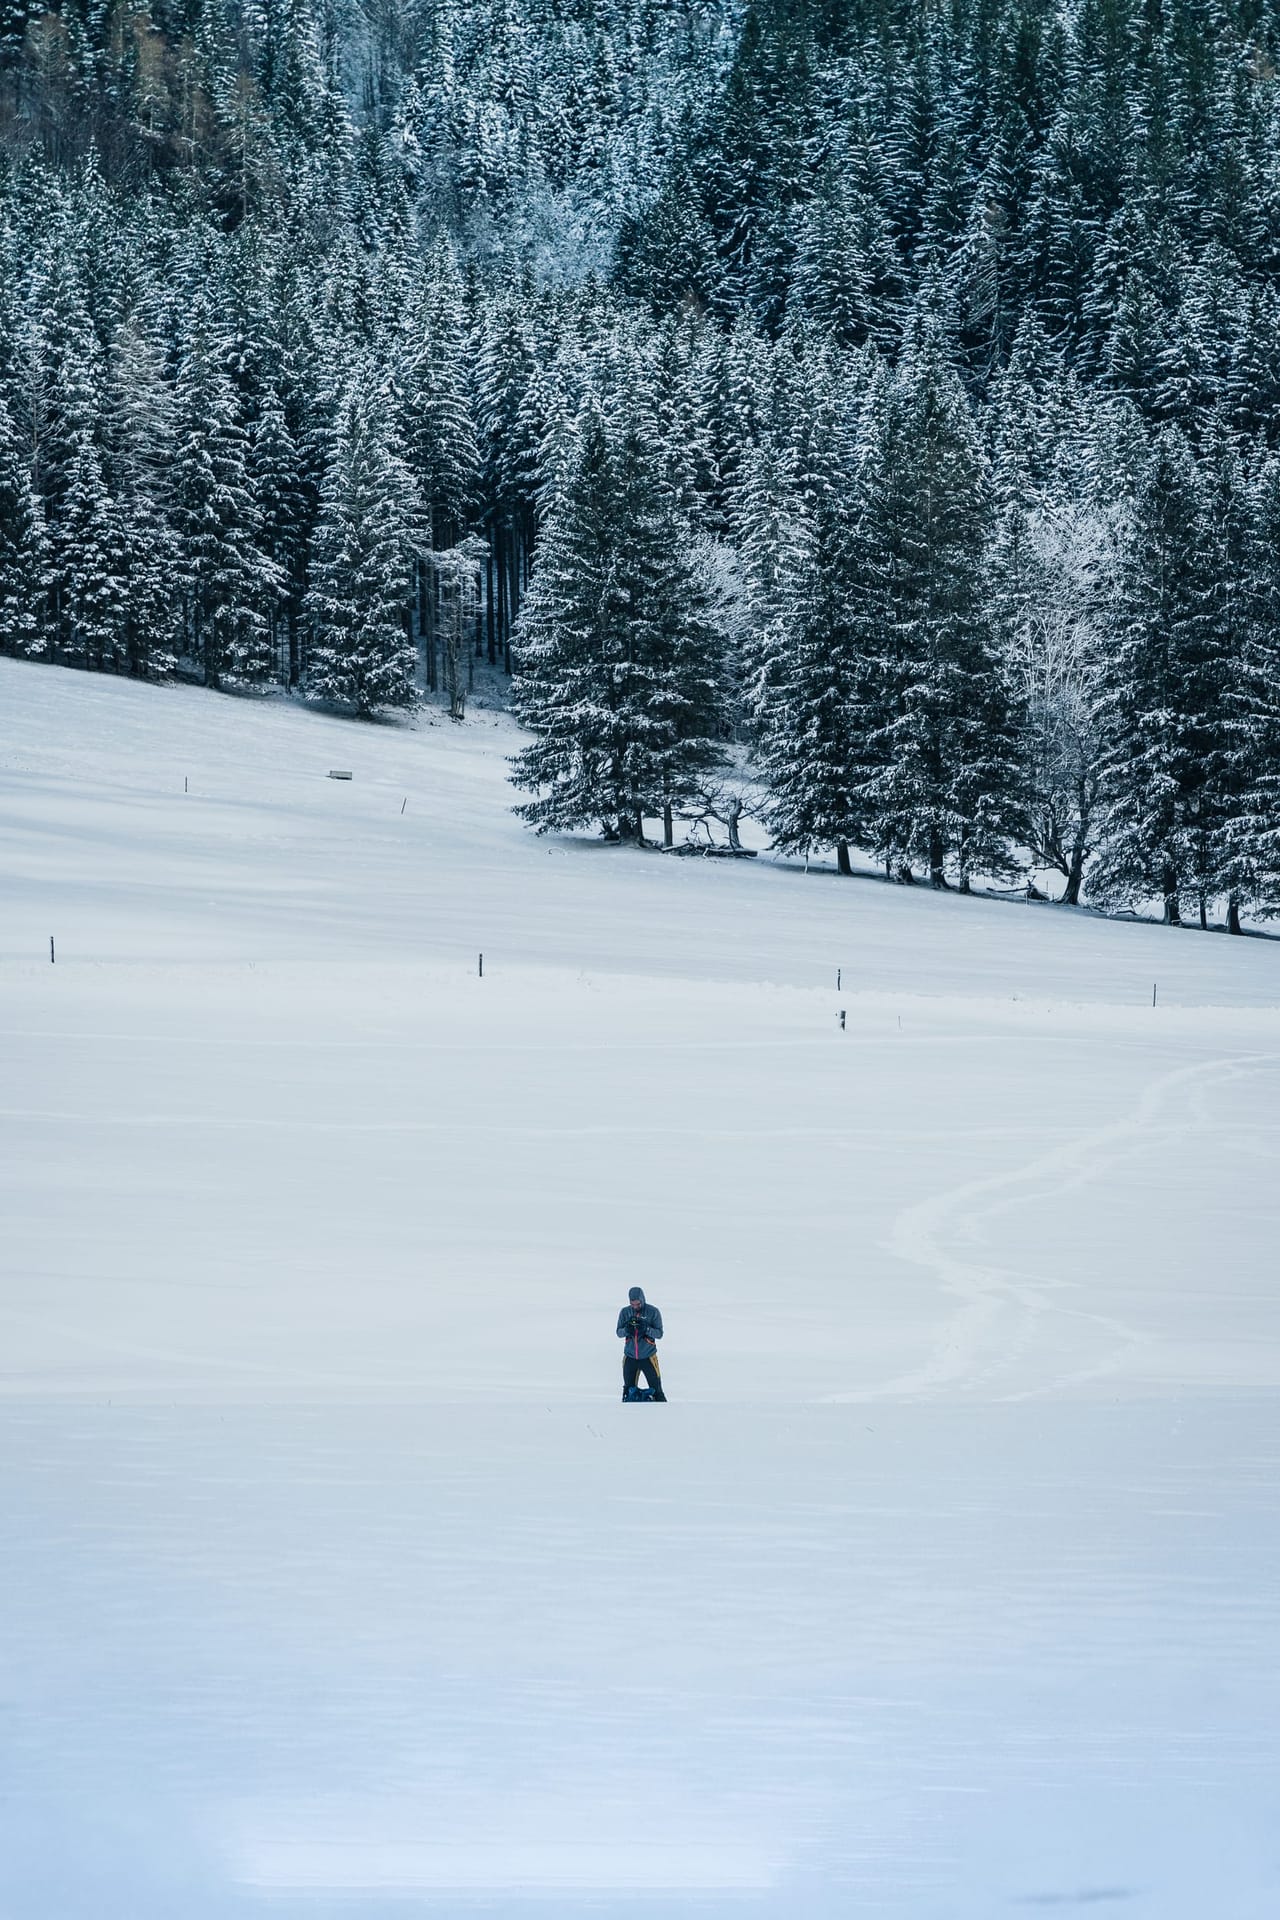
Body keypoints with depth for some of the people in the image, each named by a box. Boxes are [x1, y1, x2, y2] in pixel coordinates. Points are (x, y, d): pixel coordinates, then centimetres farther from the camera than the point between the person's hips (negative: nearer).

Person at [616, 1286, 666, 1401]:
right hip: (630, 1357, 3)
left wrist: (646, 1329, -26)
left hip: (648, 1356, -3)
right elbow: (619, 1333, 1)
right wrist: (627, 1329, -22)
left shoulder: (653, 1312, -6)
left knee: (656, 1390, -4)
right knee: (629, 1390, 9)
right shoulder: (625, 1312, 1)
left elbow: (659, 1334, -8)